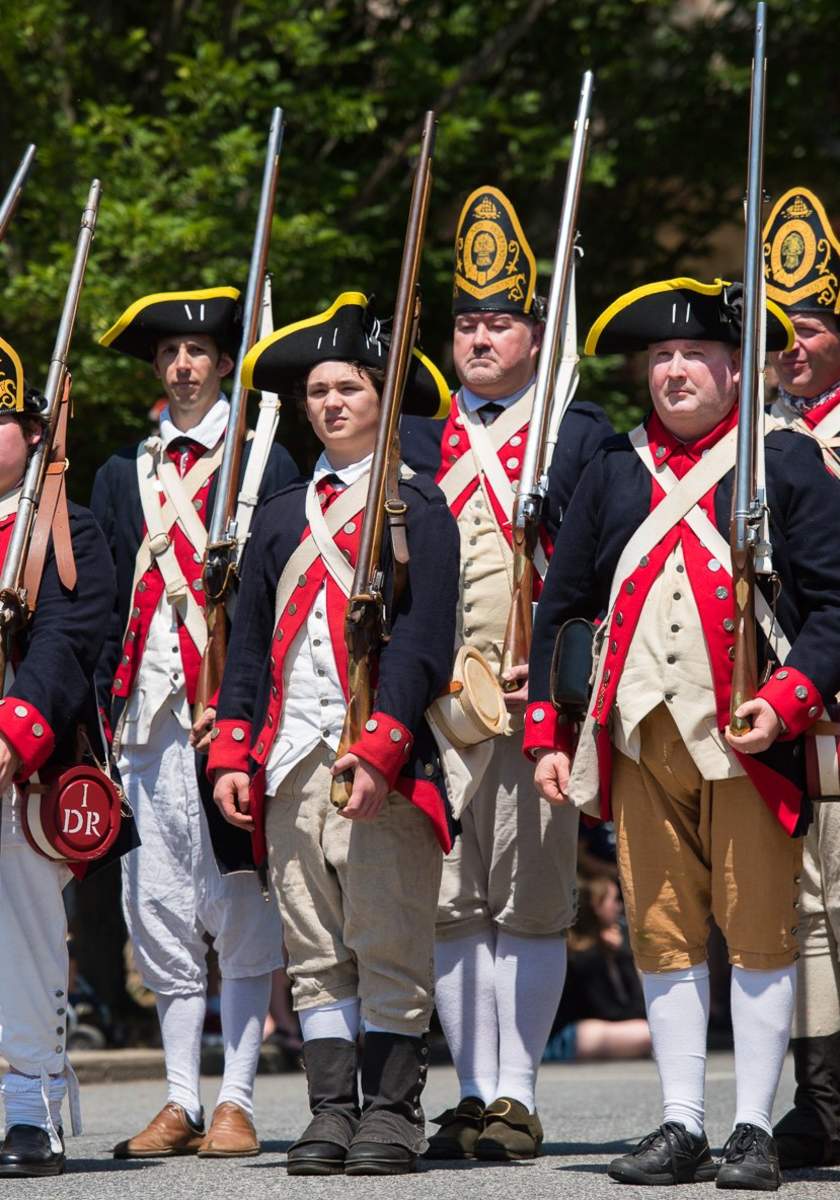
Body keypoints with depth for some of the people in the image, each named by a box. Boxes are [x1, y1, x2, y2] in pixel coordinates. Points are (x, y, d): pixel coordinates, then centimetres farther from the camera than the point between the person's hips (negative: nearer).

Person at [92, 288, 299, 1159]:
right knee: (158, 907, 3)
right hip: (150, 717, 4)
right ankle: (180, 1101, 8)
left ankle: (236, 1101, -2)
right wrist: (110, 708, 8)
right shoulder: (122, 476, 17)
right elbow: (107, 603, 17)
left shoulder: (266, 466, 6)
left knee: (239, 906, -4)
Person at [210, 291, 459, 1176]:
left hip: (387, 761, -5)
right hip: (292, 760, 5)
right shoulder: (282, 516, 18)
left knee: (389, 946, -3)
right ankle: (331, 1111, 9)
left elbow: (423, 640, -7)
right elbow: (248, 645, 17)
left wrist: (381, 748, -17)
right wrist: (233, 752, 6)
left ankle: (391, 1112, 3)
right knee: (314, 952, 5)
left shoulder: (418, 508, 2)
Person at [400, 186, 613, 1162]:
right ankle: (472, 1093, 10)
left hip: (537, 700, -3)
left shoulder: (581, 436, 6)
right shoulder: (416, 440, 16)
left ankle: (516, 1094, 0)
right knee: (449, 900, 3)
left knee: (530, 898, -5)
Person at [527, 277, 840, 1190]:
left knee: (758, 934, -2)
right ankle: (681, 1129, 11)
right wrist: (547, 732, 9)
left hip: (747, 739, -3)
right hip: (639, 738, 4)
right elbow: (560, 607, 17)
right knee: (662, 936, 5)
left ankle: (754, 1132, 3)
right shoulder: (611, 471, 15)